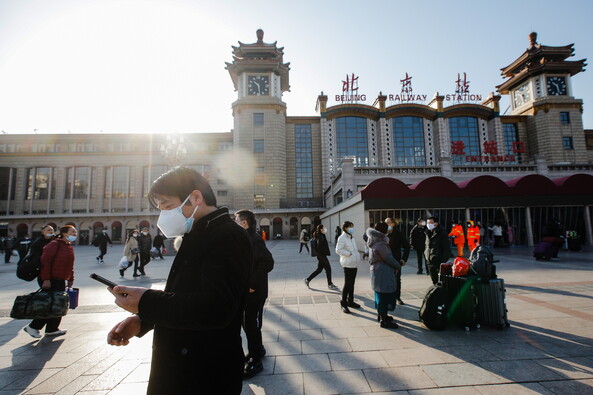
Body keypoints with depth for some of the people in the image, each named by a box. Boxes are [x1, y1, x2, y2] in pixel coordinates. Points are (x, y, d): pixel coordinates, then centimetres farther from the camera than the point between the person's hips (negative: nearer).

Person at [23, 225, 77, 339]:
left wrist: (70, 279, 17)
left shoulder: (69, 247, 14)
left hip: (60, 281, 9)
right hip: (50, 281, -9)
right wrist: (46, 279, -23)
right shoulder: (54, 244, -15)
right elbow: (45, 261, -20)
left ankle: (52, 329, 22)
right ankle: (33, 327, 11)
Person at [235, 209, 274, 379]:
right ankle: (258, 349, 41)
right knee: (246, 322, 20)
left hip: (254, 292, -9)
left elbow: (268, 263, -27)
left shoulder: (254, 239, -19)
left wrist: (252, 284, -23)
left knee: (251, 325, 3)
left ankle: (255, 361, 20)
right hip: (243, 290, 9)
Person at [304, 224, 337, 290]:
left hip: (321, 255, 10)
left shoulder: (321, 236, 13)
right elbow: (319, 247, -24)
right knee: (328, 269, -1)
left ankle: (307, 280, 20)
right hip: (321, 255, -10)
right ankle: (330, 284, 9)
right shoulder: (320, 237, -17)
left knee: (319, 269, 14)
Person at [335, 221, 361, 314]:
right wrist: (349, 253, -17)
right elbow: (338, 250, -19)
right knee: (347, 284, -4)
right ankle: (343, 303, 7)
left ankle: (350, 301, 28)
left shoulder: (352, 237, 15)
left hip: (354, 264, 8)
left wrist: (357, 255, 4)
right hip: (348, 264, -8)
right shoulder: (342, 238, -11)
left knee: (352, 284, 15)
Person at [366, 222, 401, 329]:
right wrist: (398, 266, -2)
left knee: (380, 294, 21)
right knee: (384, 295, -1)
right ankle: (384, 320, 8)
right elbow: (389, 258, -21)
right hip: (383, 274, -10)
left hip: (376, 272, 10)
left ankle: (381, 314, 36)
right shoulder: (380, 245, -23)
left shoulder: (373, 243, 4)